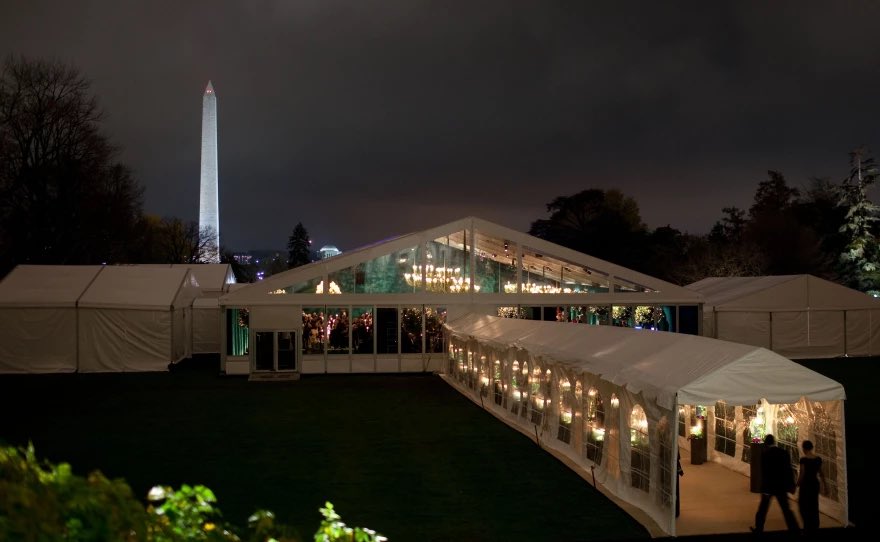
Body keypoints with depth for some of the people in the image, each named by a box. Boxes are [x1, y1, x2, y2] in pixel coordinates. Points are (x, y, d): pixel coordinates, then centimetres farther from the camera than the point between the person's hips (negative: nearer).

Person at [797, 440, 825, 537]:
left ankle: (808, 529, -1)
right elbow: (821, 474, 8)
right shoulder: (818, 459, 2)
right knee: (814, 506, 15)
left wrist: (797, 485, -7)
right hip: (815, 483, 6)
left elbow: (801, 474, -16)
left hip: (805, 484, -6)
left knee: (803, 506, 5)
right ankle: (814, 528, 20)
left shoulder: (803, 459, -15)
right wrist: (825, 485, 18)